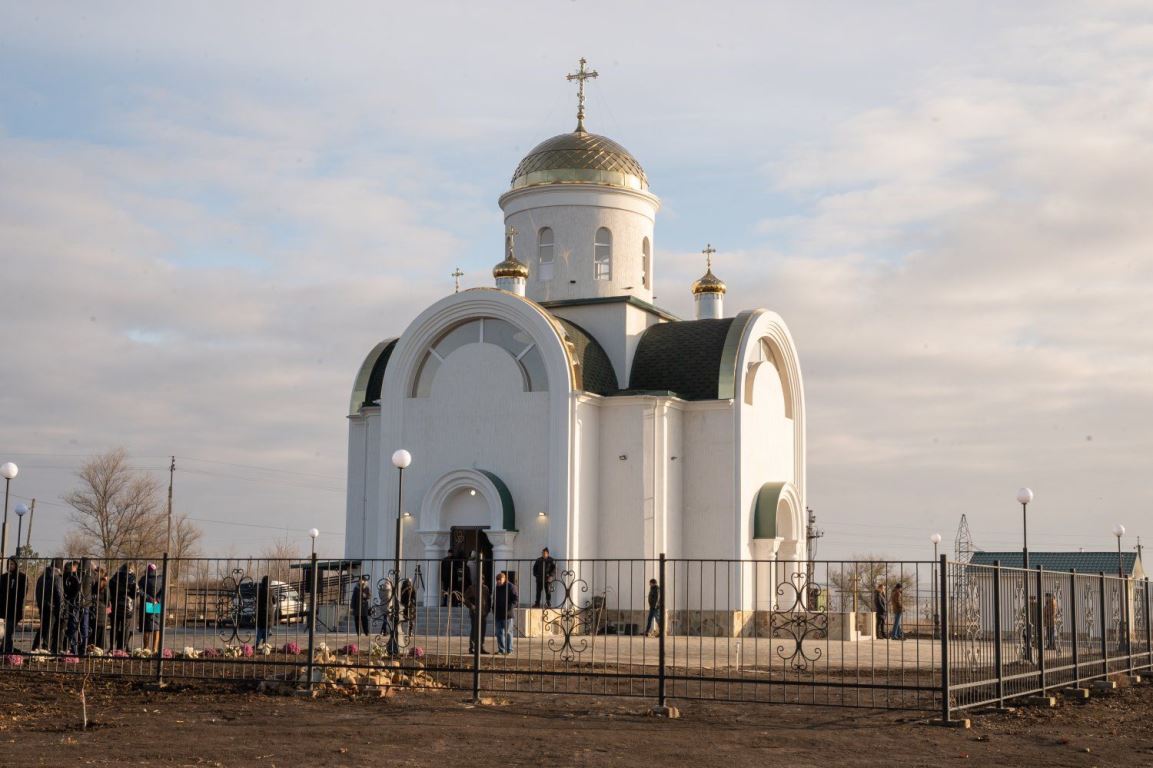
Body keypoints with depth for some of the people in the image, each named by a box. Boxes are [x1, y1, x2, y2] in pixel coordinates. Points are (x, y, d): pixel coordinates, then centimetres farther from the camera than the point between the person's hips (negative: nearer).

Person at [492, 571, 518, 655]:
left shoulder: (510, 587, -7)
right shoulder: (496, 588, 17)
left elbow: (516, 599, -12)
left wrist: (509, 607, -22)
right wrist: (494, 610, 15)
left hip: (507, 614, -7)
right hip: (498, 614, 7)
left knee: (507, 632, -2)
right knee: (499, 632, 7)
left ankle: (509, 650, 3)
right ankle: (501, 650, 12)